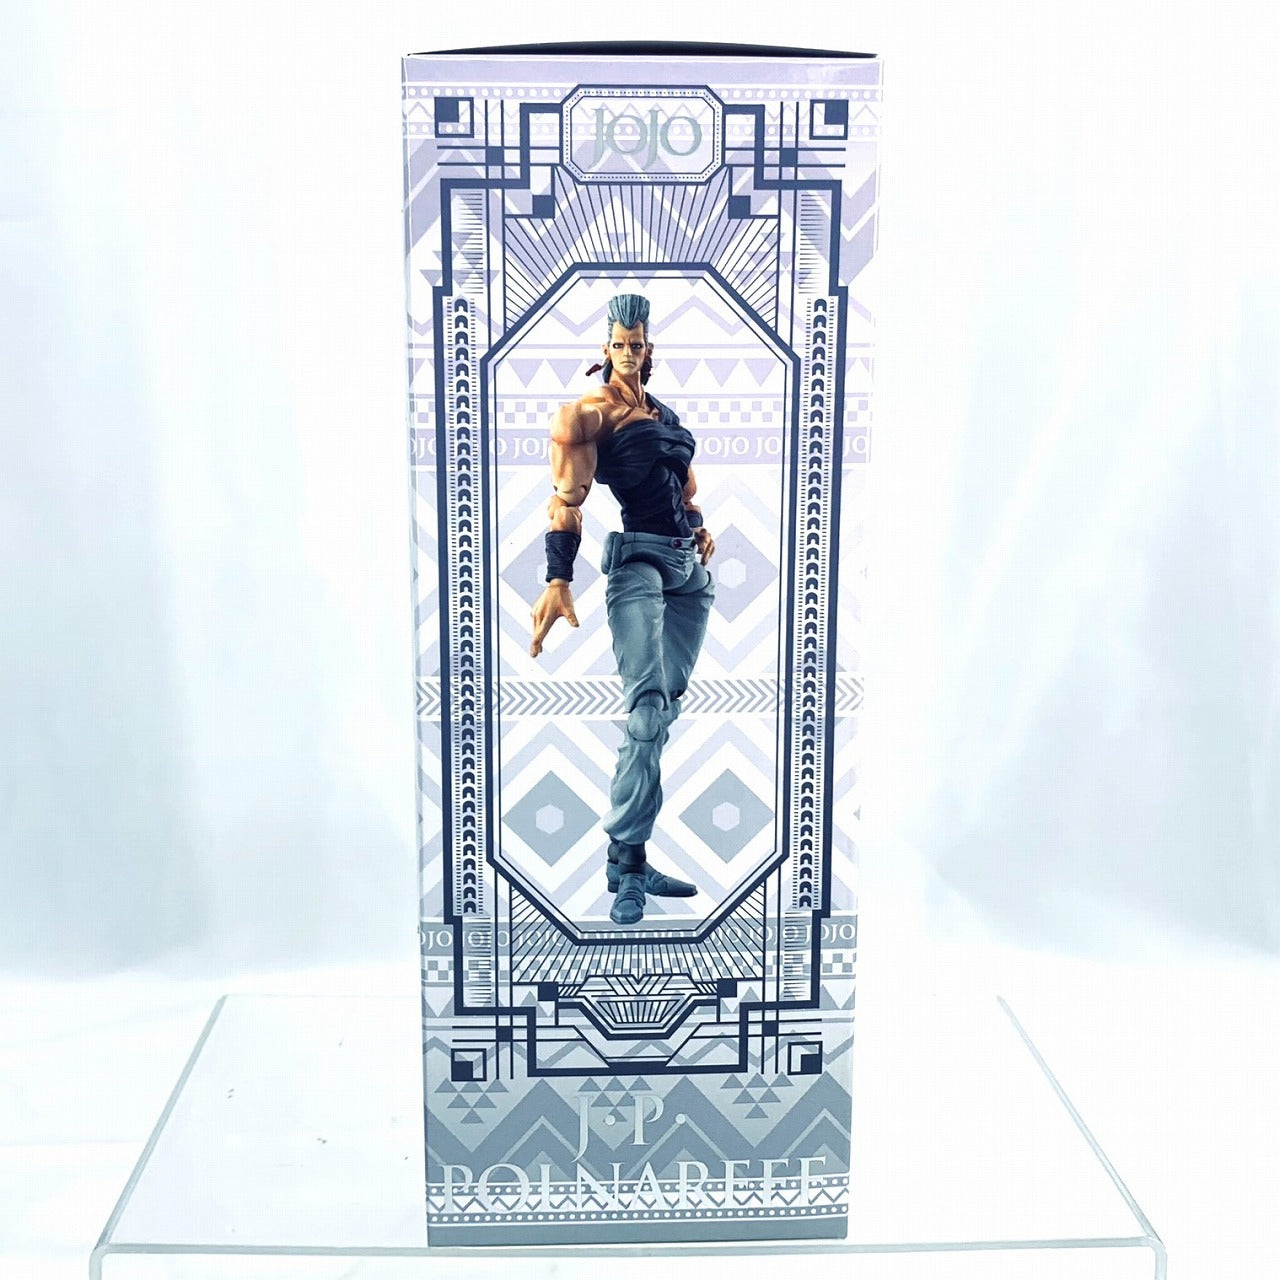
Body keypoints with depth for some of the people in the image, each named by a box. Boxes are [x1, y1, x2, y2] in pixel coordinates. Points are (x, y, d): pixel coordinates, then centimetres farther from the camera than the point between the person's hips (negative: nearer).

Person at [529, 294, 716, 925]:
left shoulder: (666, 415, 21)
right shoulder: (592, 411, 0)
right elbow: (567, 497, -11)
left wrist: (701, 529, 14)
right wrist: (557, 581, -21)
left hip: (689, 566, 7)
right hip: (637, 560, -7)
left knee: (665, 707, 4)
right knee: (648, 706, -18)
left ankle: (631, 853, 10)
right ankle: (626, 861, -12)